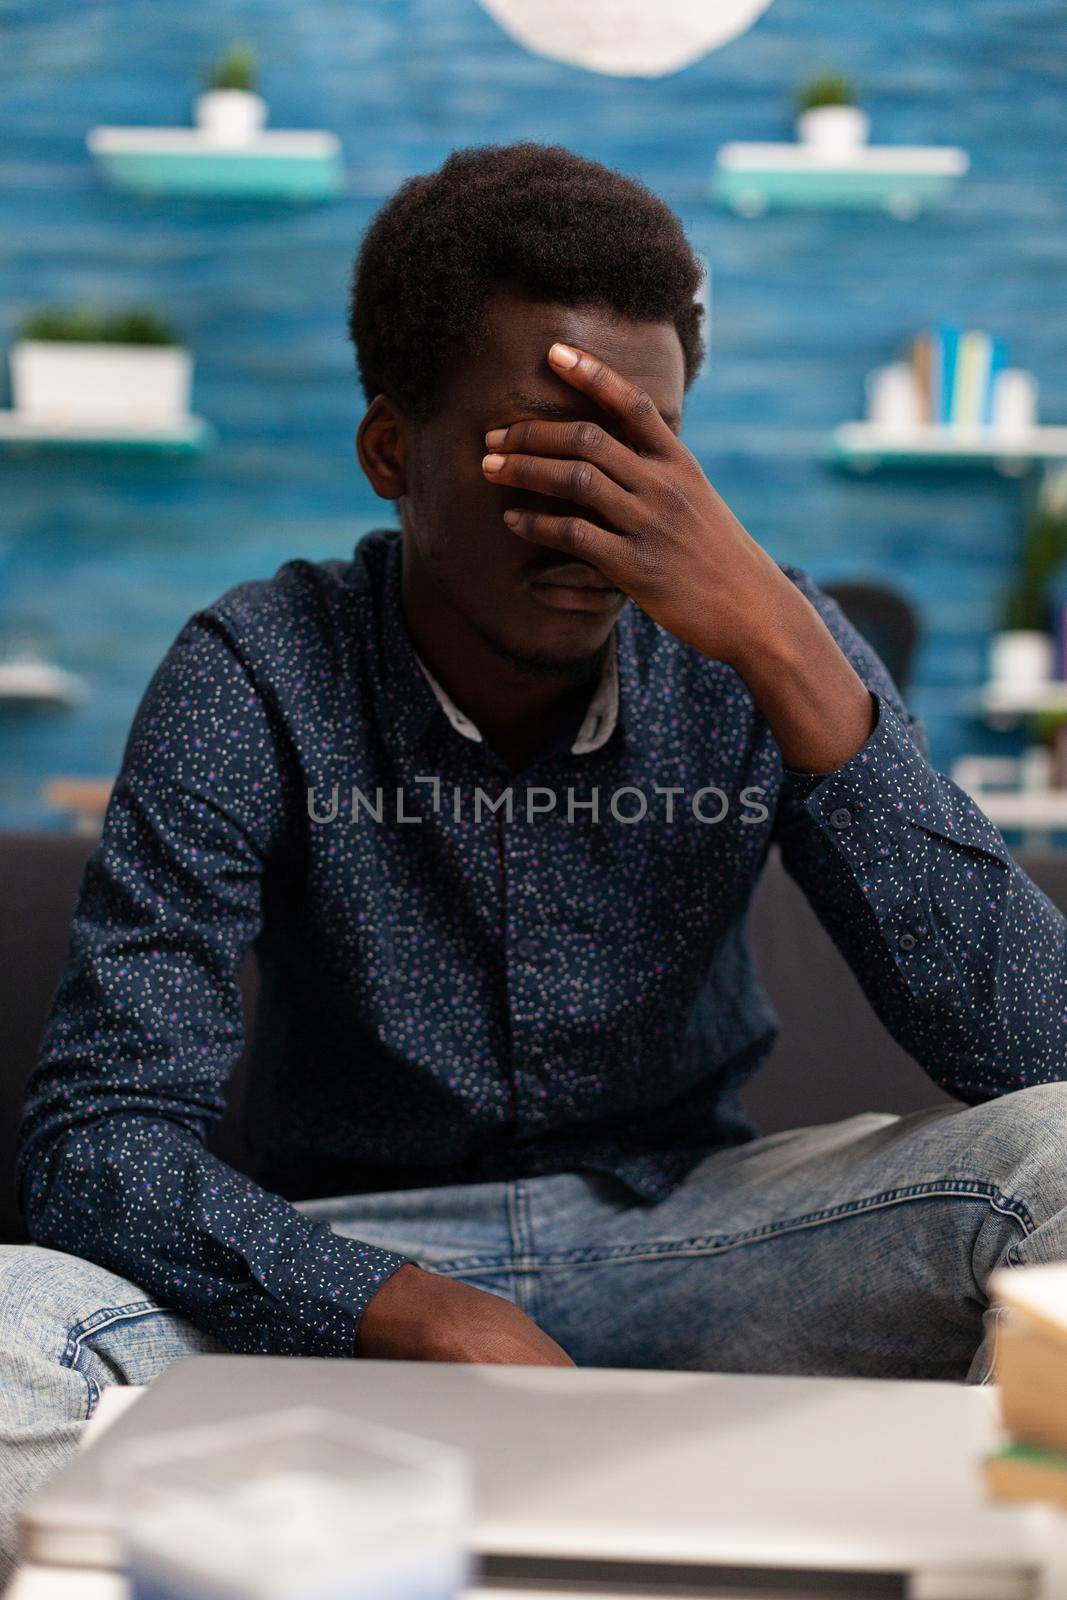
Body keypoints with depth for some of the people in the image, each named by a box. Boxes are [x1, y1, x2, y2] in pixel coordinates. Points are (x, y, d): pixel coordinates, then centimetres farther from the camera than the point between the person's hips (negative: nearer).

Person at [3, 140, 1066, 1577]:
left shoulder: (753, 659, -7)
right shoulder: (259, 681, -11)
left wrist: (784, 644, -26)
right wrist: (433, 1318, -32)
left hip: (685, 1240, 1)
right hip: (364, 1278, 0)